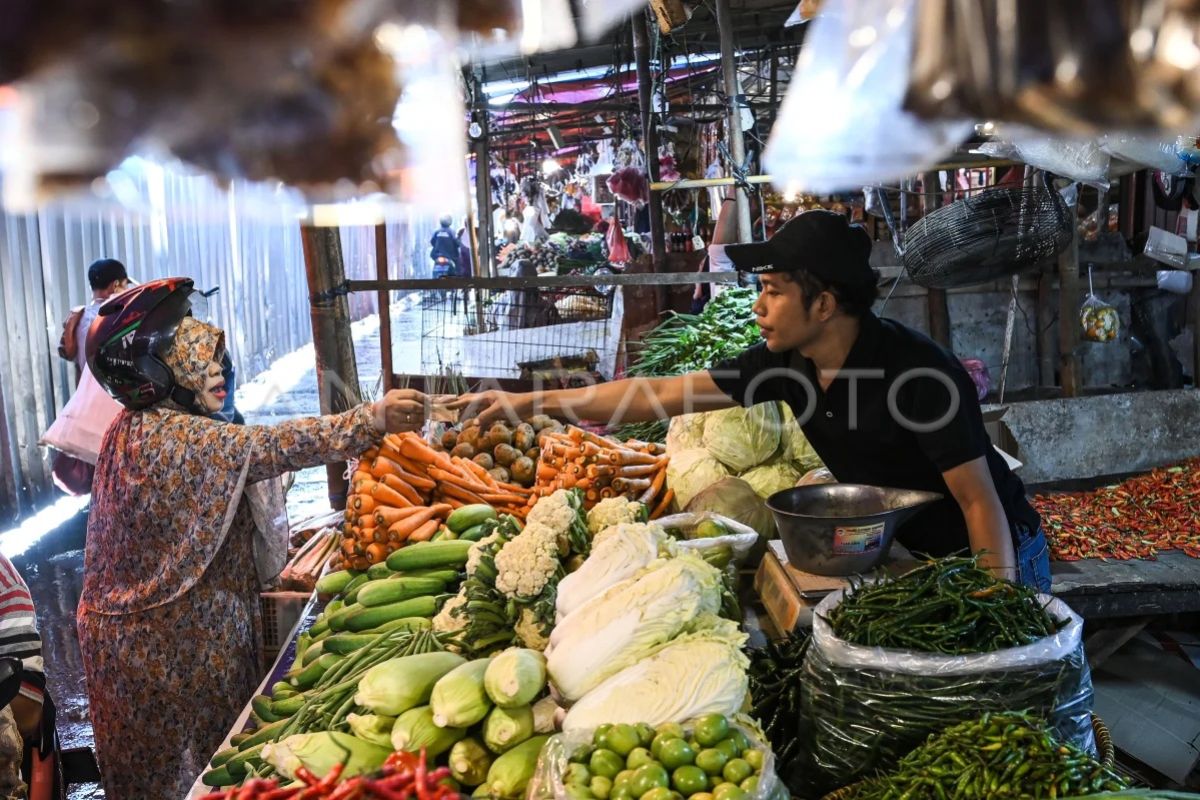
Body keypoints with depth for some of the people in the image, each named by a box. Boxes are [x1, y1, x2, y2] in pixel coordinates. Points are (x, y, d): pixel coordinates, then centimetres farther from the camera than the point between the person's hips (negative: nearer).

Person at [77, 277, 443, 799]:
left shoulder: (131, 429, 8)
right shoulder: (173, 437, -23)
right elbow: (274, 446, -34)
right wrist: (373, 419, -41)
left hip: (128, 627, 10)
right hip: (175, 637, -10)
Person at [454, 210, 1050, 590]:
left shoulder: (918, 371, -30)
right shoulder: (786, 362, -12)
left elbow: (980, 499, -24)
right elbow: (662, 395, -11)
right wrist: (529, 402, -12)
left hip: (989, 558, -6)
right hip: (905, 553, 6)